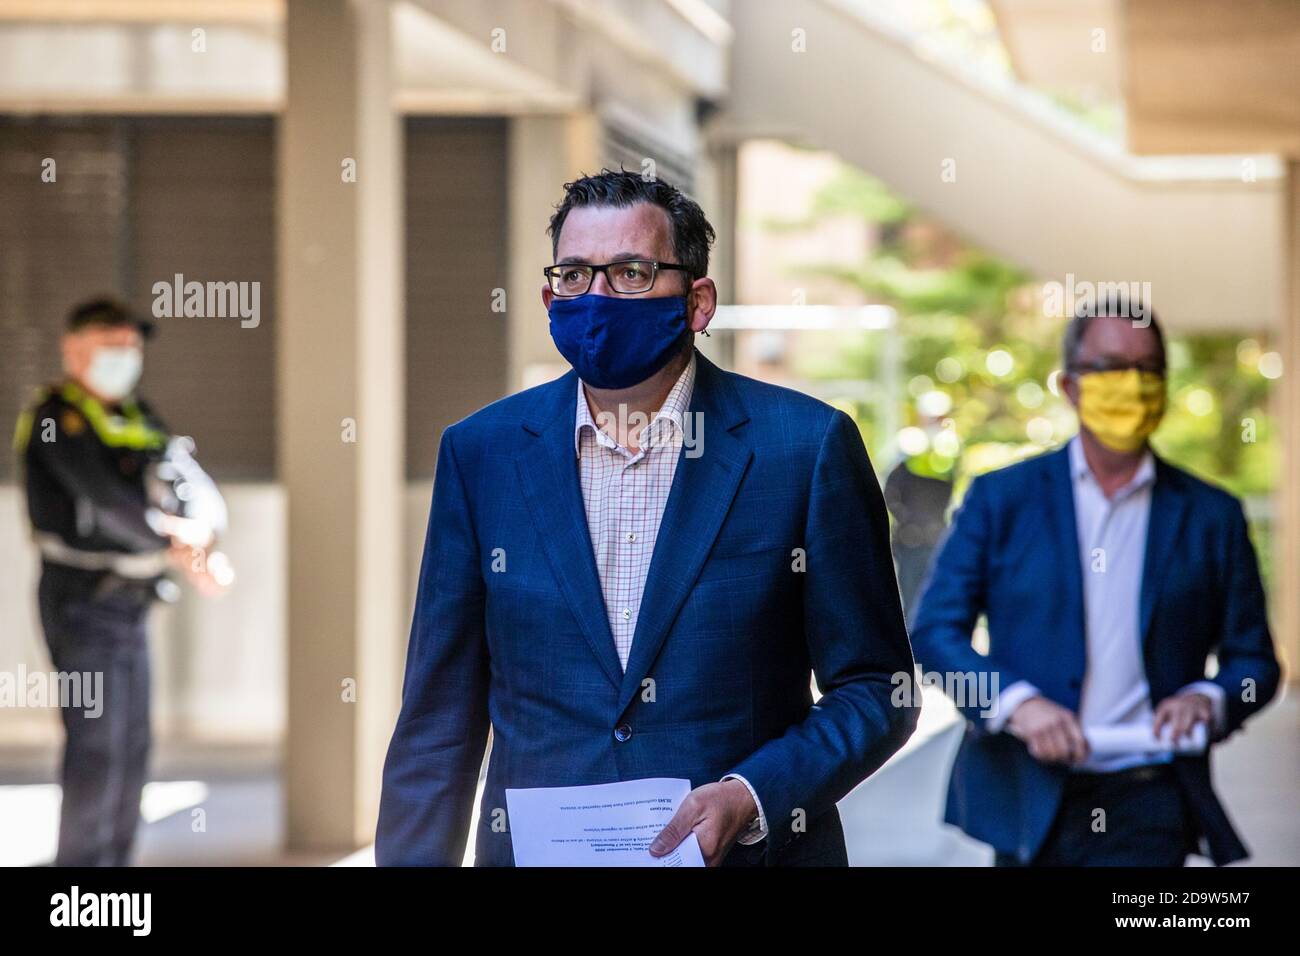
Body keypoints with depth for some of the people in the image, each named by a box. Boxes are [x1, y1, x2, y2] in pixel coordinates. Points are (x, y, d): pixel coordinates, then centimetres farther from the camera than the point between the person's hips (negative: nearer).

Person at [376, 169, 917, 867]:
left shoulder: (807, 447, -6)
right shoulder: (481, 453, 0)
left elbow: (876, 691, -4)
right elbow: (440, 717, 2)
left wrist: (753, 796, -18)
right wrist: (413, 861, -7)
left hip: (753, 853, -2)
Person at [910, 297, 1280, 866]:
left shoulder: (1211, 516, 8)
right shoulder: (1002, 498, 6)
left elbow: (1253, 660, 12)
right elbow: (934, 630, 0)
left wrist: (1209, 699, -11)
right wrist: (1016, 702, -16)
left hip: (1148, 813, -1)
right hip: (1028, 802, 1)